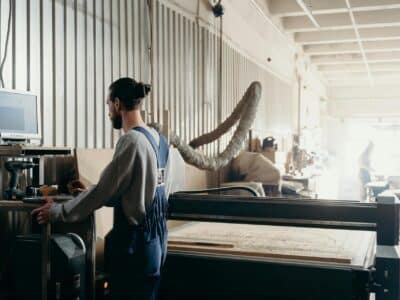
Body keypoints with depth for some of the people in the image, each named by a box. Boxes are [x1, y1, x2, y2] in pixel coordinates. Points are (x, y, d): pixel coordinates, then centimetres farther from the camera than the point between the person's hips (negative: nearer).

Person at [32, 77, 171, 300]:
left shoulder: (131, 140, -19)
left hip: (135, 240, -8)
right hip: (156, 236, 8)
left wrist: (58, 212, -6)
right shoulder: (160, 139, 7)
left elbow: (103, 190, -16)